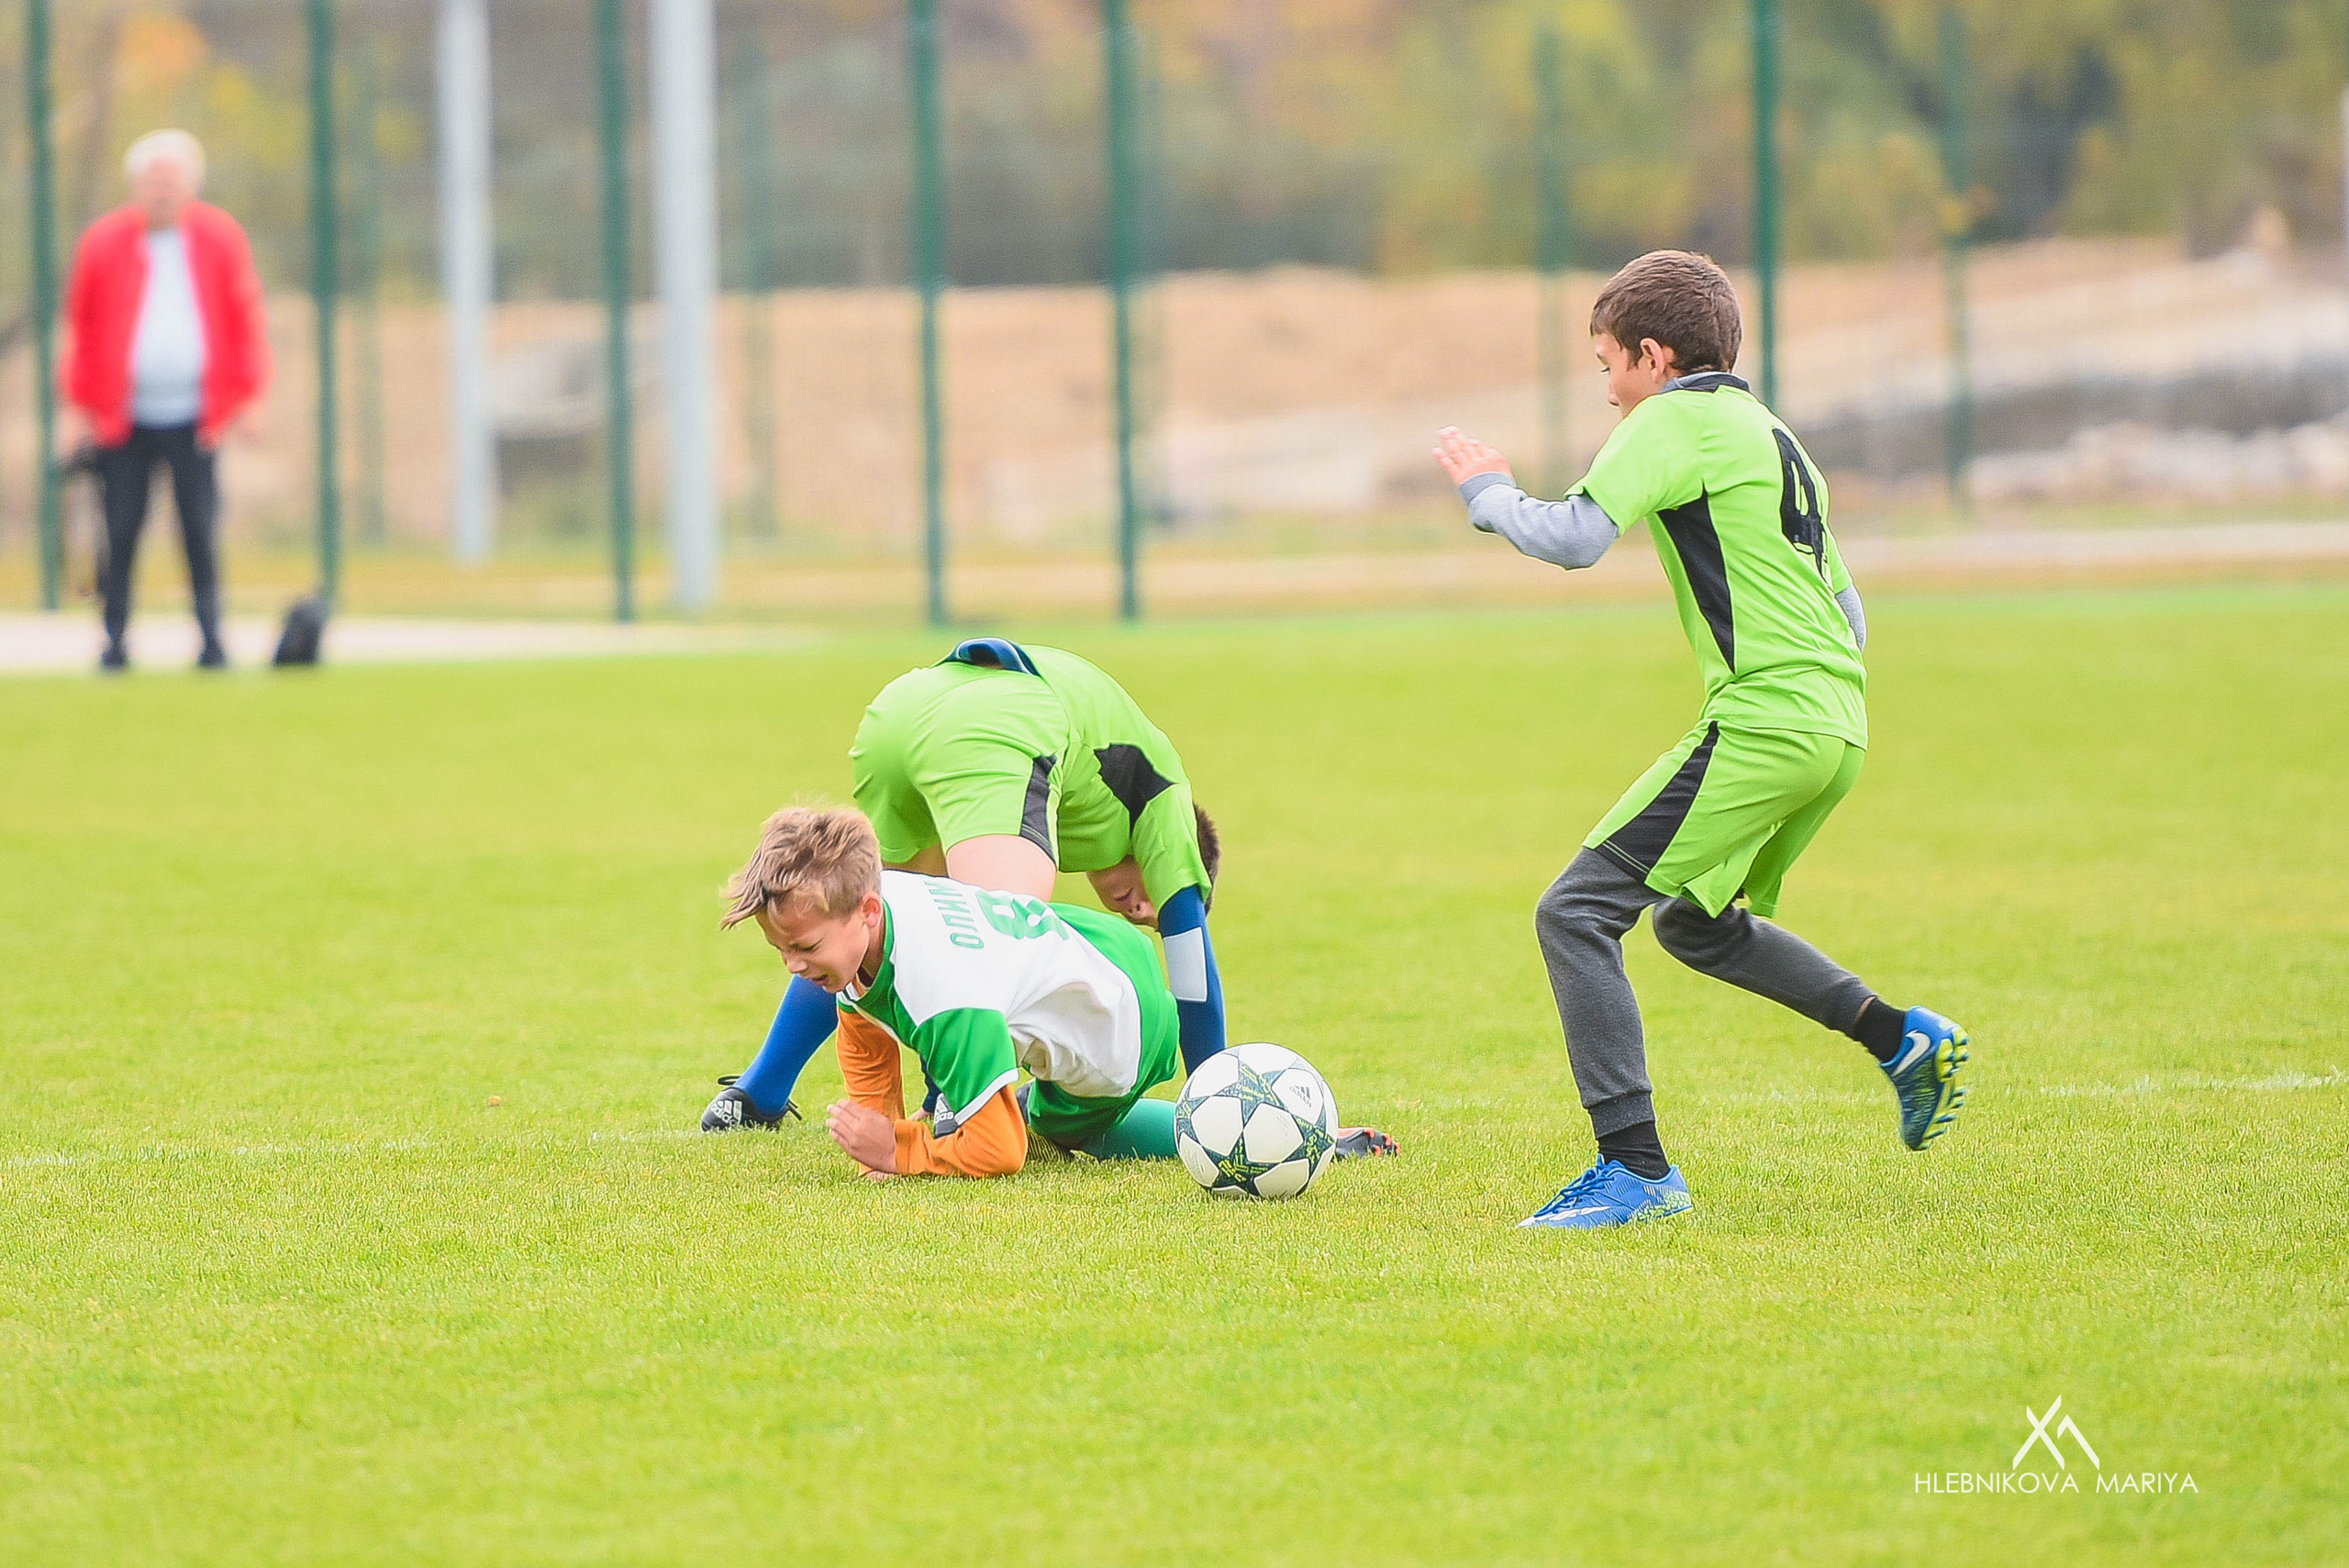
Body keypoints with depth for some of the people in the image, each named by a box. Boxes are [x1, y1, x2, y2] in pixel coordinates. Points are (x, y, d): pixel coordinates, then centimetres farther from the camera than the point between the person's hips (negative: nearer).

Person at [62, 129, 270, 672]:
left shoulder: (220, 238, 4)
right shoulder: (103, 243, 2)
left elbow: (245, 321, 9)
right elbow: (81, 328, 8)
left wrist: (246, 396, 3)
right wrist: (78, 406, 4)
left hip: (194, 416, 0)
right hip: (121, 417, 0)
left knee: (200, 532, -2)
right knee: (122, 531, 0)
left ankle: (210, 639, 2)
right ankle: (115, 639, 8)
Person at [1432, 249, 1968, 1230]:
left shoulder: (1677, 419, -4)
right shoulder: (1777, 438, 24)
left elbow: (1572, 537, -15)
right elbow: (1847, 610, 27)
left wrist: (1484, 492, 2)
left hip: (1763, 722, -9)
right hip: (1840, 726, 9)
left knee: (1575, 914, -9)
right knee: (1695, 924, 28)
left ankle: (1635, 1168, -16)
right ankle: (1902, 1037, 21)